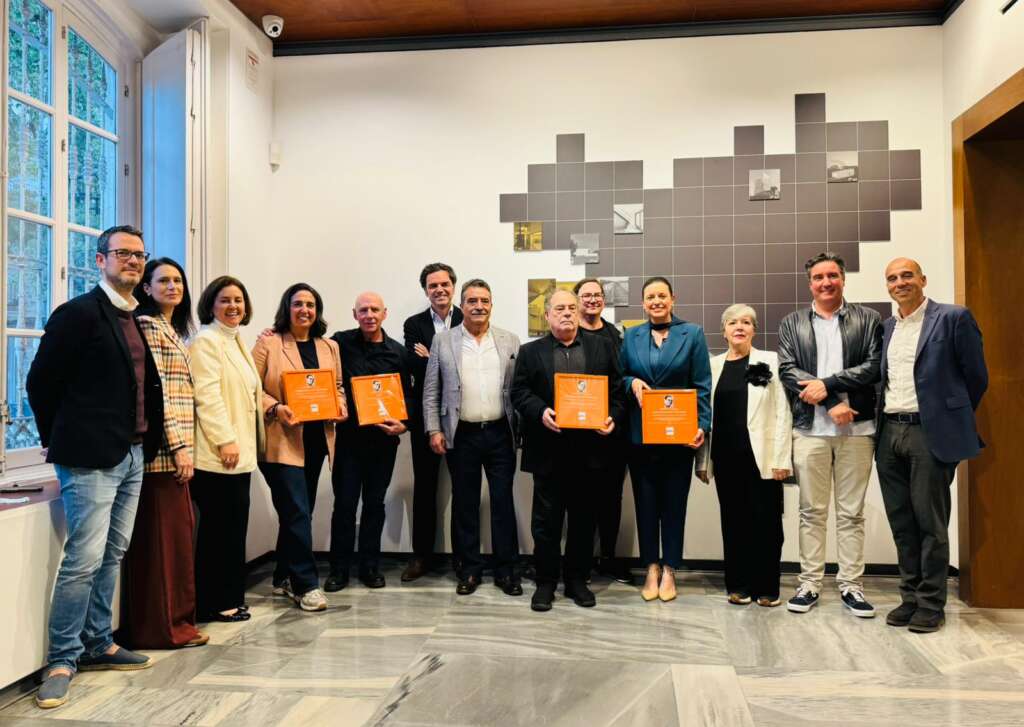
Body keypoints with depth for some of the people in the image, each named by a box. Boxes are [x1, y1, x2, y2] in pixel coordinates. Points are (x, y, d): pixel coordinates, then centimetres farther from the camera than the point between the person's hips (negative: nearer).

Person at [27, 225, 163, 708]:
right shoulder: (79, 312, -8)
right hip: (91, 457, -7)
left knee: (111, 556, 14)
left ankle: (97, 644, 26)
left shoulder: (138, 319, 14)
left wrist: (147, 442, 14)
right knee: (84, 559, -5)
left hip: (133, 455, 7)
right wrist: (60, 441, 3)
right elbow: (40, 382, -6)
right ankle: (62, 660, 9)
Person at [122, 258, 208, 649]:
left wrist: (182, 445, 17)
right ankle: (164, 625, 5)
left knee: (175, 533, 12)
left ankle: (173, 618, 21)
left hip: (173, 448, 9)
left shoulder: (173, 330, 19)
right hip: (162, 449, -9)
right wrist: (179, 445, -18)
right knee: (163, 534, -3)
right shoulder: (147, 325, -9)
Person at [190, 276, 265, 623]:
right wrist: (225, 439, -22)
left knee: (233, 526, 12)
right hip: (218, 453, -9)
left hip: (240, 451, 9)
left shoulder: (236, 342, 20)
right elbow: (207, 395, -18)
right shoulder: (206, 342, -9)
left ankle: (229, 598, 21)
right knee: (219, 527, -3)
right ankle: (213, 603, 7)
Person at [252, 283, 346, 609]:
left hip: (316, 440, 6)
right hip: (281, 440, -6)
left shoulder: (329, 347, 13)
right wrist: (275, 408, -21)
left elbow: (337, 386, 19)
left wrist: (341, 405, -1)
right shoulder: (268, 343, -3)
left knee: (300, 512, 14)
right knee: (297, 512, -8)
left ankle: (284, 578, 27)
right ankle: (306, 585, 1)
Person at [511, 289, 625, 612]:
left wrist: (613, 417, -9)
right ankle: (545, 581, 17)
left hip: (588, 449, 1)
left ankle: (577, 579, 23)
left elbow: (617, 389, 7)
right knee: (546, 519, 5)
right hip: (548, 450, -1)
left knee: (583, 518, 10)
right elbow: (519, 392, 0)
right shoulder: (530, 352, 8)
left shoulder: (602, 347, 10)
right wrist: (540, 412, -17)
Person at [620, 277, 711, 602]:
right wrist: (632, 382, -11)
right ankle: (651, 568, 18)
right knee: (645, 501, 7)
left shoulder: (692, 334, 2)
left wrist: (702, 425, -11)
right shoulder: (630, 336, 8)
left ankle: (669, 570, 17)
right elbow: (619, 377, 12)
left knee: (674, 501, 6)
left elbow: (702, 385, -2)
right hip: (640, 433, 2)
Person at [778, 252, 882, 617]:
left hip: (856, 428, 0)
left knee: (851, 513, 5)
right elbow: (787, 371, -1)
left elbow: (873, 367, -3)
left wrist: (827, 384, -12)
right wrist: (833, 404, -10)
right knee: (812, 512, 6)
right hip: (810, 429, 1)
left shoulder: (868, 320, 8)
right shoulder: (791, 324, 10)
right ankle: (810, 583, 13)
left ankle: (850, 584, 14)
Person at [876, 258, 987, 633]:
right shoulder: (885, 327, 14)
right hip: (889, 433, 5)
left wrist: (953, 419, 10)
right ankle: (910, 598, 20)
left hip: (930, 433, -5)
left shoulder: (953, 318, -2)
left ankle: (932, 605, 11)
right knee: (901, 523, 10)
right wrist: (881, 424, 11)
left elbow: (976, 377, 2)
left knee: (930, 523, 0)